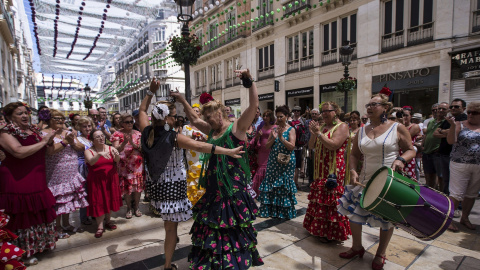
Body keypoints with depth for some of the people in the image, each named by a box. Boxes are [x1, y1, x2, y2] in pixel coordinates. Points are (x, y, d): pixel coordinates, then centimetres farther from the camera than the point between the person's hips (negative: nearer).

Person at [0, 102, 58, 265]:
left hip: (37, 181, 7)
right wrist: (43, 141, -17)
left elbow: (48, 151, 19)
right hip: (18, 182, -7)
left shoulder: (34, 131, 12)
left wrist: (50, 142, -1)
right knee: (23, 216, 3)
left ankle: (39, 244, 34)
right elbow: (19, 152, -25)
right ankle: (24, 253, 20)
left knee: (39, 213, 15)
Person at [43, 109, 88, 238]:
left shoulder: (68, 133, 11)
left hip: (72, 174, 6)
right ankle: (58, 228, 18)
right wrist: (65, 141, -20)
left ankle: (66, 224, 29)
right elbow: (48, 150, -22)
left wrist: (72, 142, -14)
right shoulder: (44, 133, -6)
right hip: (55, 175, -5)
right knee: (57, 201, 2)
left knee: (69, 199, 13)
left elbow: (81, 147, 4)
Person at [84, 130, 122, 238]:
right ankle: (100, 226, 11)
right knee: (99, 202, 0)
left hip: (111, 179, 3)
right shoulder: (89, 151, -5)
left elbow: (117, 160, -14)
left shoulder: (110, 148, 1)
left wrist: (116, 155, -37)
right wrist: (99, 154, -42)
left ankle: (108, 221, 30)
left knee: (110, 200, 11)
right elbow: (91, 162, -24)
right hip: (96, 180, -2)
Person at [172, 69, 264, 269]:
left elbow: (254, 105, -22)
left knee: (232, 228, 8)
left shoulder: (237, 127, -11)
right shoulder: (212, 131, 9)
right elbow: (194, 119, 22)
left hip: (234, 187, -7)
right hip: (214, 187, 8)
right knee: (212, 225, 21)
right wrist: (182, 101, 19)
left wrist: (249, 81, -30)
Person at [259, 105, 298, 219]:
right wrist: (273, 138, -12)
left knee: (284, 185, 2)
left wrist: (281, 137, -21)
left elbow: (292, 146, -13)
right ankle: (271, 210, 20)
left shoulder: (291, 129, -3)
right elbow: (267, 146, 6)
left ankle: (285, 211, 17)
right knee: (272, 184, 7)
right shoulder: (274, 129, 10)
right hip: (273, 161, 4)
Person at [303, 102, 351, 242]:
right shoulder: (322, 127, 14)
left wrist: (318, 133, -20)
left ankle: (330, 232, 12)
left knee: (330, 200, -3)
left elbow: (333, 145, -21)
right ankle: (319, 228, 29)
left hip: (333, 170, -7)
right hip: (320, 170, 7)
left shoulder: (342, 126, -7)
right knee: (319, 199, 13)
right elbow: (311, 146, 10)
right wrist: (313, 134, -7)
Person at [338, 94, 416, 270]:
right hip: (365, 181, 4)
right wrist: (353, 171, -5)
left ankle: (381, 254, 34)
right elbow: (354, 154, 10)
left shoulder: (397, 128, -6)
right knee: (353, 212, 7)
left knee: (387, 217, 9)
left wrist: (401, 159, -20)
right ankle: (357, 247, 32)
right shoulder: (362, 131, 5)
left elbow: (410, 150, 0)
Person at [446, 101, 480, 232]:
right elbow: (451, 141, -17)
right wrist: (452, 126, -27)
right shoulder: (460, 125, -3)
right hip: (460, 164, -4)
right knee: (457, 194, -3)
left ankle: (465, 218, 29)